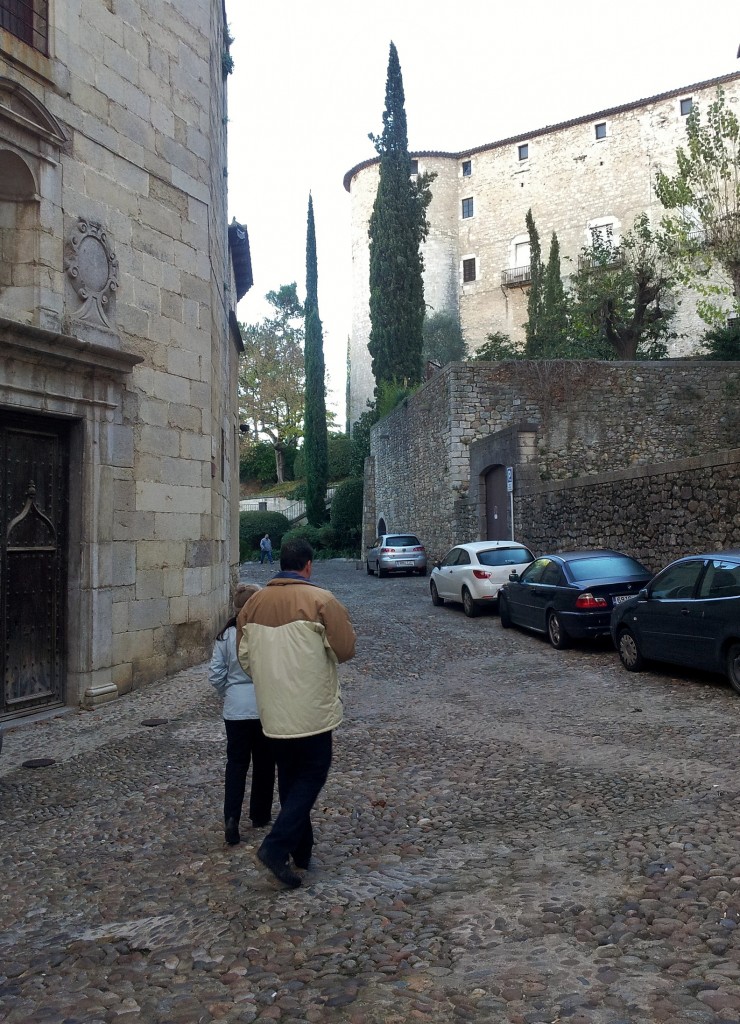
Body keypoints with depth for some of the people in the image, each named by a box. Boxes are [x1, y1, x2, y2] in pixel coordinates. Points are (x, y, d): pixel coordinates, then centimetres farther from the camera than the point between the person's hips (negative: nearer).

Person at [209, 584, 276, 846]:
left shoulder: (226, 635, -4)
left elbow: (216, 674, -1)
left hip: (236, 709, 2)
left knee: (236, 763, 9)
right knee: (264, 763, 15)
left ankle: (231, 818, -5)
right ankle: (260, 815, 27)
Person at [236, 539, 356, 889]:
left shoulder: (253, 603, 3)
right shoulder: (321, 600, -14)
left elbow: (245, 658, 9)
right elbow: (346, 650, -11)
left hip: (273, 711, 5)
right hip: (311, 709, -5)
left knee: (289, 777, 17)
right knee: (311, 775, 7)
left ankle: (301, 848, 27)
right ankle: (276, 846, -5)